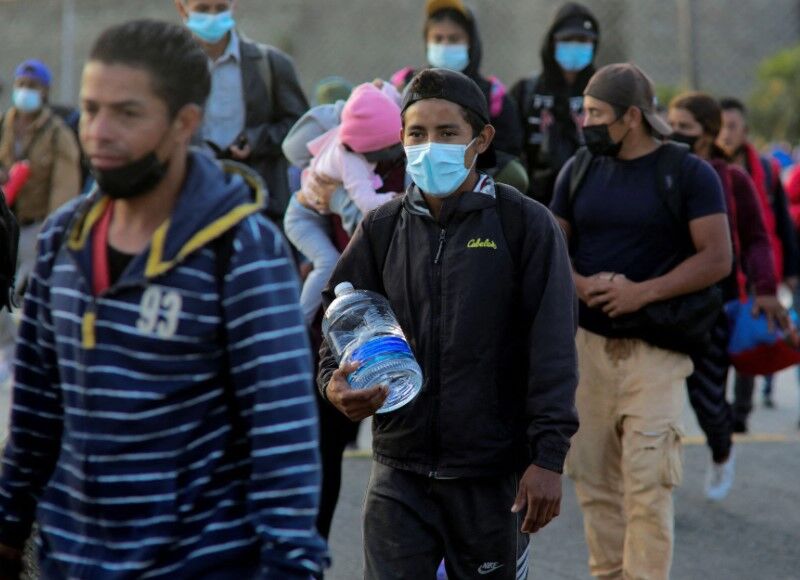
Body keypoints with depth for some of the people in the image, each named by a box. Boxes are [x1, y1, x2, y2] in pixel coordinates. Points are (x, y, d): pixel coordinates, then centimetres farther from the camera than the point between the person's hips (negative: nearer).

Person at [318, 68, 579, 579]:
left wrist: (549, 457, -12)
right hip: (400, 468, 2)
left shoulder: (525, 225, -4)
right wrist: (334, 382, -12)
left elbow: (553, 349, -6)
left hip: (492, 475, -2)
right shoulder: (383, 228, 7)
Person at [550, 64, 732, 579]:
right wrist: (580, 284, -8)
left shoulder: (690, 174, -3)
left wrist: (643, 292, -17)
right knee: (594, 479, 7)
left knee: (647, 484, -11)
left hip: (655, 349, -5)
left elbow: (717, 258, -8)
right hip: (586, 343, 5)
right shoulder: (580, 170, 12)